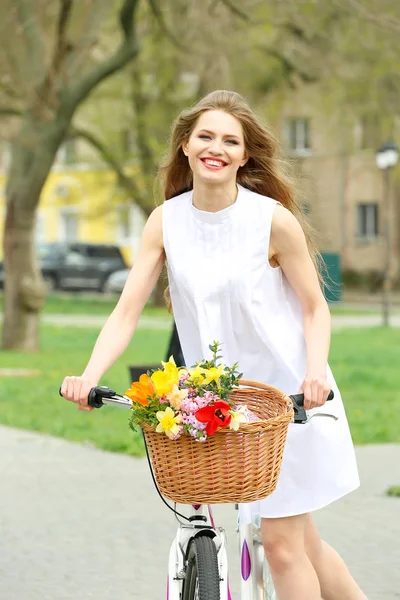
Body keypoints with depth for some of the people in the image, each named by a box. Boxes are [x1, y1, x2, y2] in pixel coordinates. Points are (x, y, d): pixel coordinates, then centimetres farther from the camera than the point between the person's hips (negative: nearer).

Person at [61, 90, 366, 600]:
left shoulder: (273, 219, -13)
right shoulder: (166, 222, -3)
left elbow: (314, 308, -6)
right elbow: (126, 311, -6)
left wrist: (315, 371, -23)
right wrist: (89, 377, -21)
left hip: (290, 395, -4)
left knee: (282, 543, -6)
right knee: (301, 540, 12)